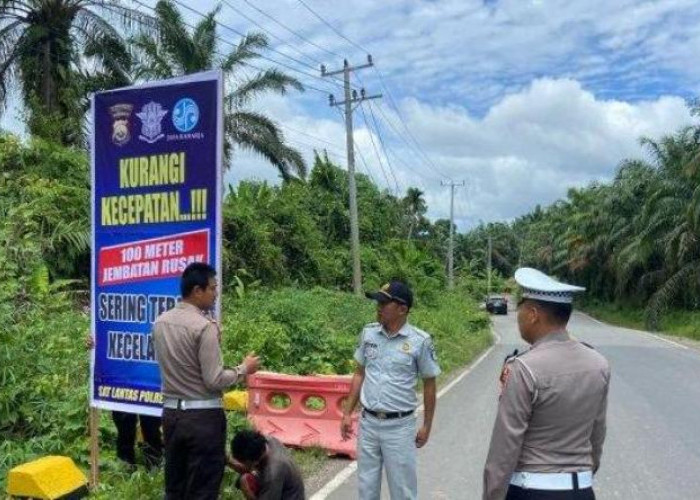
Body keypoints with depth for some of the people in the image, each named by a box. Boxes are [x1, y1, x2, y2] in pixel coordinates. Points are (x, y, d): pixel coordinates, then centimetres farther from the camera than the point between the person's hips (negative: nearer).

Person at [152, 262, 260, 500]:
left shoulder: (160, 322, 4)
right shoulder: (205, 326, -18)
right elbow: (214, 380, -18)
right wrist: (243, 369, -2)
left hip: (171, 412, 7)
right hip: (203, 416, -7)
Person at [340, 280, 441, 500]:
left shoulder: (420, 341, -14)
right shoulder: (368, 333, -2)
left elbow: (429, 384, -3)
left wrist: (426, 426, 1)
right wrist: (347, 413, 8)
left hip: (400, 426, -4)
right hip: (368, 422, 4)